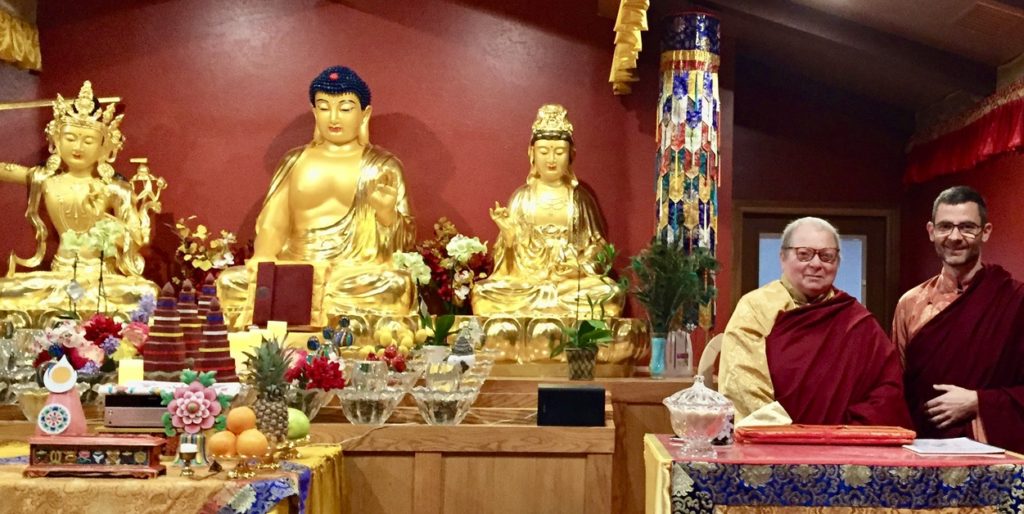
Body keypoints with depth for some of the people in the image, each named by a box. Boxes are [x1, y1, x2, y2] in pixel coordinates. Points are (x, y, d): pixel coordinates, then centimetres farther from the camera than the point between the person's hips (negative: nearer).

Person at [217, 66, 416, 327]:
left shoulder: (383, 166, 10)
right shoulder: (294, 162, 16)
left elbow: (405, 242, 4)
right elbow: (272, 224, 9)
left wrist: (387, 213, -18)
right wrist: (262, 259, -13)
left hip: (361, 272, -1)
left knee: (396, 285, -36)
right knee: (231, 281, -25)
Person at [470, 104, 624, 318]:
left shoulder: (580, 198, 9)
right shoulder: (521, 197, 8)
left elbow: (594, 245, 10)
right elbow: (510, 250, 7)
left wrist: (581, 265, -10)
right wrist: (507, 232, -14)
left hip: (572, 280, 0)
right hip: (526, 279, 0)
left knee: (609, 294, -29)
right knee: (484, 293, -28)